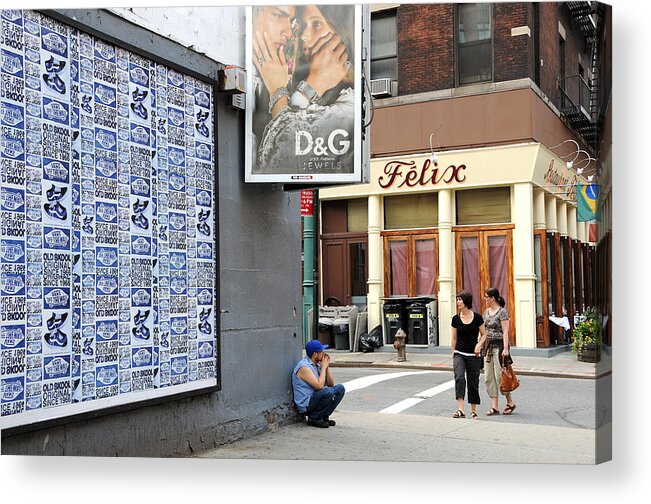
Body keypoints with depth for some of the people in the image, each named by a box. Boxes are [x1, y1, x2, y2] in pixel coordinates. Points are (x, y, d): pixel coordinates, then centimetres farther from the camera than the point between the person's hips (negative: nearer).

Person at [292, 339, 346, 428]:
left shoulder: (317, 364, 8)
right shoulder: (304, 367, -20)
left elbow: (331, 384, 11)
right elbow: (319, 386, -28)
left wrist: (327, 367, -1)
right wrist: (323, 367, -16)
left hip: (315, 399, 9)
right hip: (306, 405, -9)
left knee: (340, 388, 2)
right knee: (328, 391, -31)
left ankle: (324, 416, 4)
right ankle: (314, 418, -10)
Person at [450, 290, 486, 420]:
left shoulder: (477, 317, -3)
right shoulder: (456, 319, 1)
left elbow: (483, 334, 6)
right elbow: (454, 338, 9)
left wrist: (479, 344, -13)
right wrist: (453, 355, 9)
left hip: (473, 355, 0)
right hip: (459, 354, 0)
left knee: (473, 382, 6)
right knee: (459, 378, -20)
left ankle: (473, 411, 22)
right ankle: (460, 410, -25)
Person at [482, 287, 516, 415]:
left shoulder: (502, 312, -10)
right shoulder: (486, 312, 13)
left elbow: (505, 332, -14)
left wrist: (505, 349, -20)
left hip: (499, 346, -8)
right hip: (488, 346, 8)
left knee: (499, 376, -4)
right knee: (489, 377, 5)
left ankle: (510, 402, 14)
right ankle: (494, 407, 10)